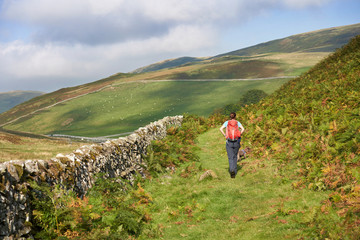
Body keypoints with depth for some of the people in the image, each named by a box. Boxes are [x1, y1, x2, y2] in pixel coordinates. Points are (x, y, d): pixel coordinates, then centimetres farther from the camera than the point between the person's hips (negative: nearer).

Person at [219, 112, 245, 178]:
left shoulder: (227, 122, 4)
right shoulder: (237, 122, 4)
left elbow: (221, 129, -9)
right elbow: (243, 129, -12)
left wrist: (225, 135, -1)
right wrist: (239, 135, -1)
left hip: (229, 142, -1)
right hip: (236, 142, 1)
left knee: (231, 158, -2)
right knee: (235, 156, 18)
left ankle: (232, 170, -24)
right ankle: (235, 170, 21)